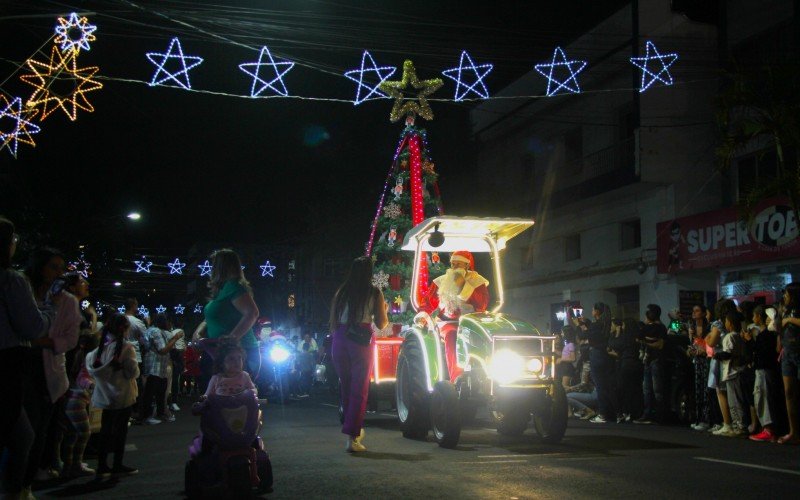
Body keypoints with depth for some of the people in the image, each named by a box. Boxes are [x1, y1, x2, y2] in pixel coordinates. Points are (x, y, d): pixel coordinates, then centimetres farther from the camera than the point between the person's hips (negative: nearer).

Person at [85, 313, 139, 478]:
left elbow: (91, 367, 3)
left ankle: (102, 465, 14)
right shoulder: (126, 348, -15)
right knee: (121, 429, 7)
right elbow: (133, 372, -17)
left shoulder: (101, 347, 1)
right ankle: (118, 465, 13)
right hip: (124, 396, -5)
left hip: (106, 395, 5)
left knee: (106, 429, 12)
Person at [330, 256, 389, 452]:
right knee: (359, 389, 2)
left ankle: (355, 430, 27)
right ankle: (352, 437, -5)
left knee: (345, 386, 16)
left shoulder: (341, 292, 10)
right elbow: (381, 324, 2)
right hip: (361, 340, -3)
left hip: (340, 339, 4)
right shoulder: (374, 293, 1)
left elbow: (333, 322, 11)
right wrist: (385, 309, 20)